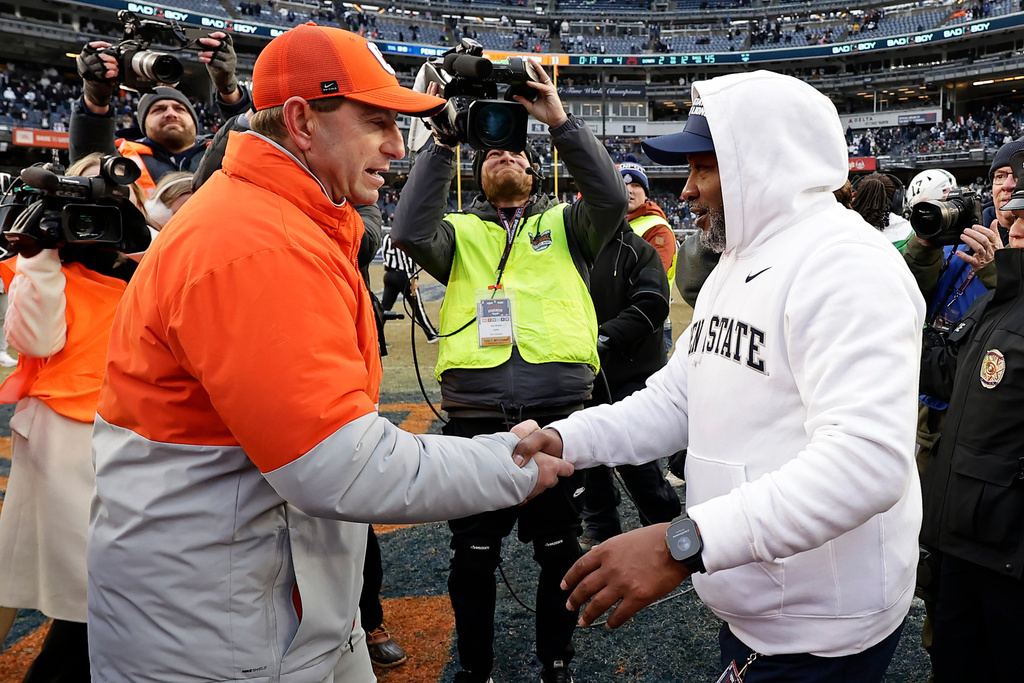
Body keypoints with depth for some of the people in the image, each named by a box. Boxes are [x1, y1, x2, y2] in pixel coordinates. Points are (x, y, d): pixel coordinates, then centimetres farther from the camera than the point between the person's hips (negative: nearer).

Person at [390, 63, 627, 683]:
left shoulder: (565, 225, 12)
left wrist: (561, 122, -11)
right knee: (473, 556, 13)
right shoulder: (461, 232, 12)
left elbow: (611, 198, -7)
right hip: (475, 417, 1)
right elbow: (411, 234, -8)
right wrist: (444, 143, -8)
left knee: (560, 552, 15)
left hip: (561, 414, 0)